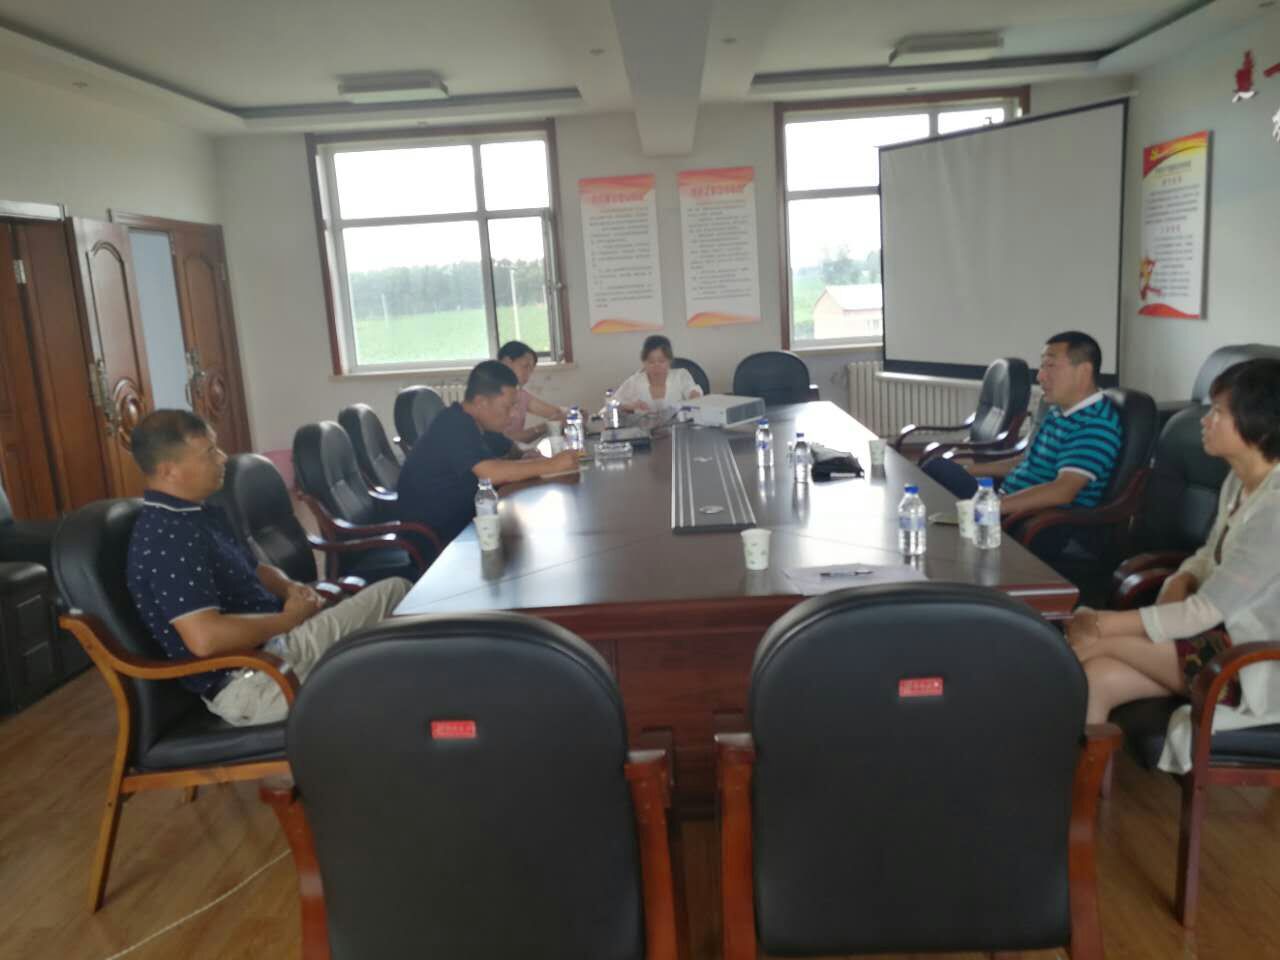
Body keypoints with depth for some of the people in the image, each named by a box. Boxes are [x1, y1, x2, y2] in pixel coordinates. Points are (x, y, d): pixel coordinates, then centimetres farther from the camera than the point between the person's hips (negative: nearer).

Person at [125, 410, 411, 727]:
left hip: (269, 638, 10)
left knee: (395, 590, 6)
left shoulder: (201, 512, 10)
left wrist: (290, 588, -1)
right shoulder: (165, 538, -22)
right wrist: (289, 620, -18)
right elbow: (205, 638, -31)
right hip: (247, 681, -10)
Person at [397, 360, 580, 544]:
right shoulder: (453, 428, -23)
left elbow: (513, 453, 15)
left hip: (461, 521, 9)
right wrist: (551, 465, -27)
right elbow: (490, 472, -34)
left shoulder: (473, 423, 7)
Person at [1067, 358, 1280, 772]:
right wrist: (1179, 582, -5)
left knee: (1092, 640, -15)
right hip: (1223, 636, 8)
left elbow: (1207, 611, -25)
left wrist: (1105, 624, -23)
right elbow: (1210, 556, 18)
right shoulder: (1239, 481, 5)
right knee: (1095, 678, -12)